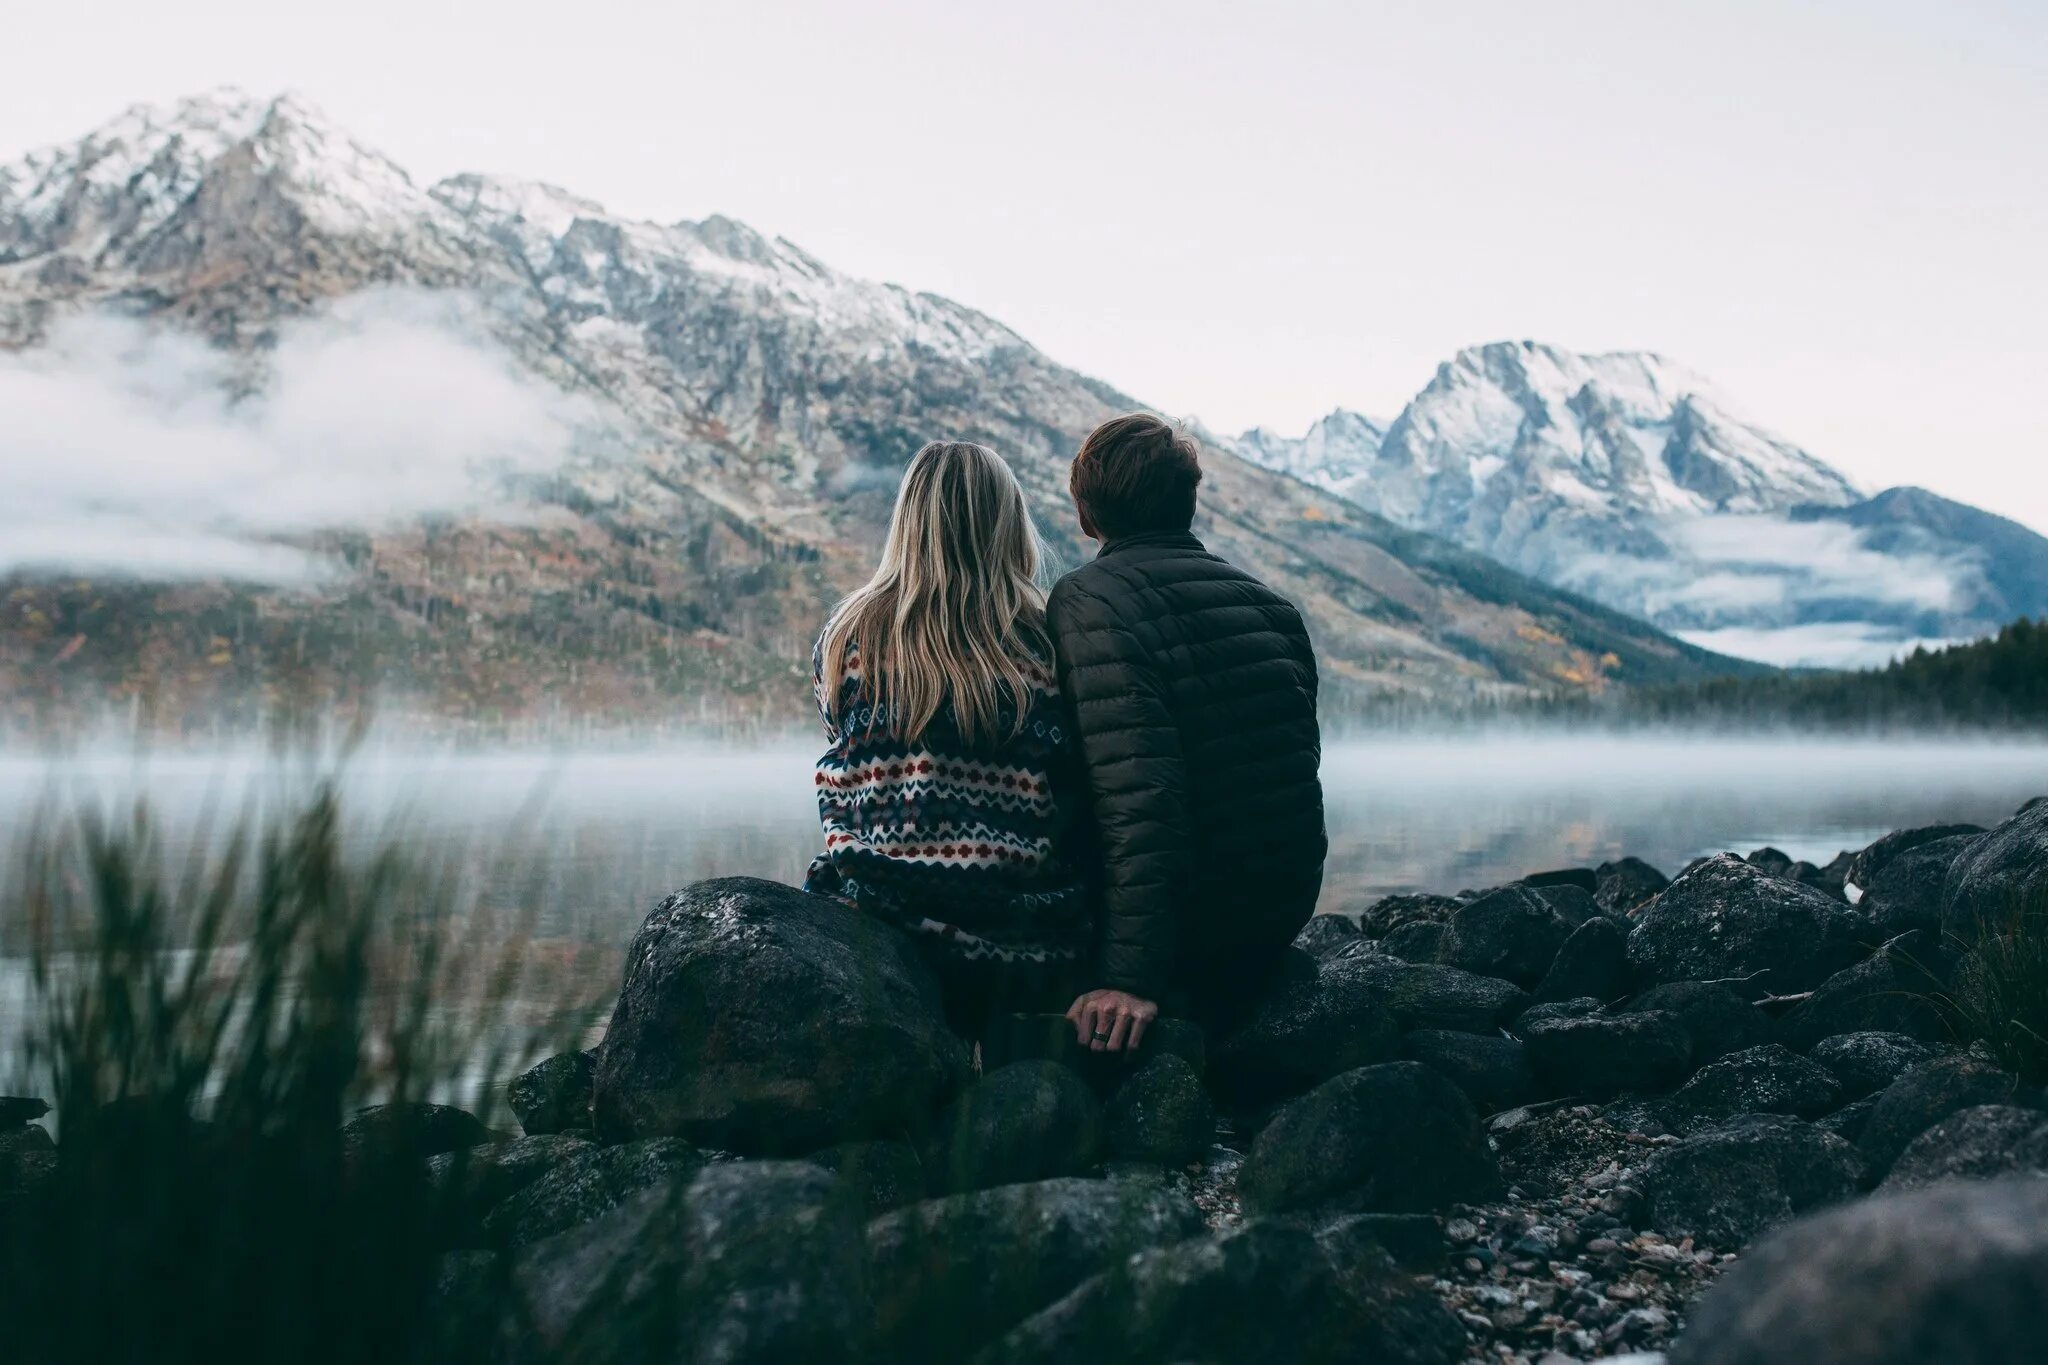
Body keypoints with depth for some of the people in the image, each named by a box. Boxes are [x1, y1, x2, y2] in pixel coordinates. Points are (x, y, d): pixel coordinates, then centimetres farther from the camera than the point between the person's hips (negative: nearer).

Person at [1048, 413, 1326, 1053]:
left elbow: (1138, 795, -25)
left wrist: (1131, 975, -26)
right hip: (1282, 919, 7)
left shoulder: (1088, 602, -15)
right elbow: (1298, 758, 13)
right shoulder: (1269, 601, 8)